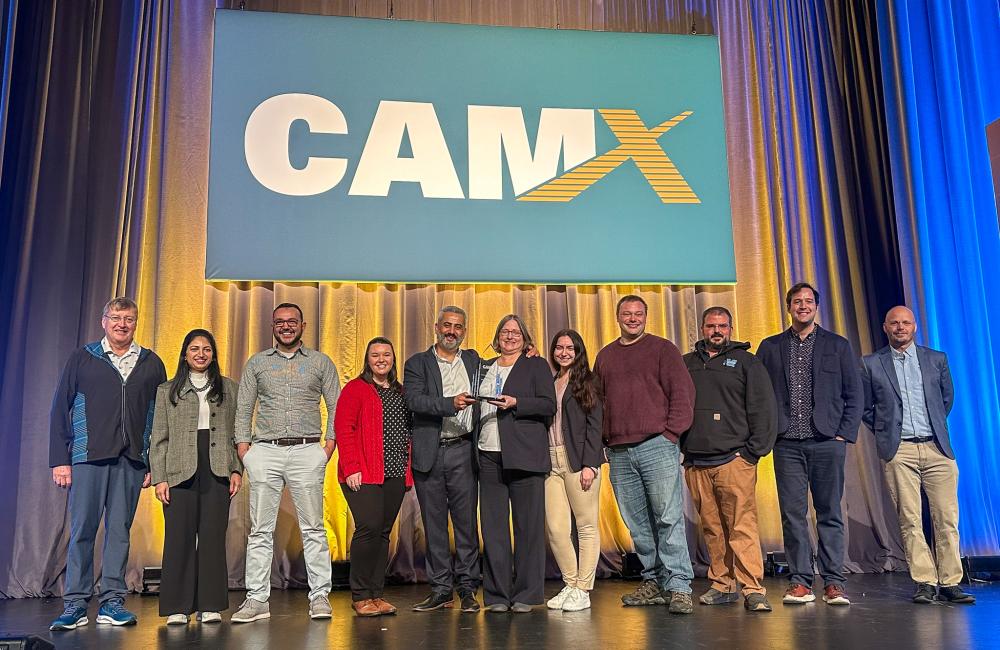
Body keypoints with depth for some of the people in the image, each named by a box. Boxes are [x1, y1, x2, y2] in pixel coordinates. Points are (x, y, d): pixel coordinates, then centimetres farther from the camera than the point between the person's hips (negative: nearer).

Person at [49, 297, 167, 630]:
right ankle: (75, 605, 7)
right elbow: (60, 408, 5)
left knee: (120, 529, 4)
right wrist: (59, 459, -2)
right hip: (88, 455, -1)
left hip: (132, 459, 1)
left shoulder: (151, 363, 12)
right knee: (82, 529, -1)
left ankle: (112, 602, 10)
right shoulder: (82, 358, 9)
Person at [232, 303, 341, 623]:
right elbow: (243, 410, 13)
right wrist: (243, 449, 1)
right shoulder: (257, 363, 13)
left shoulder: (321, 362, 10)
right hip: (265, 452, 2)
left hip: (307, 452, -1)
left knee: (313, 528, 0)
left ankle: (320, 597, 7)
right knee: (260, 530, 3)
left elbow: (336, 407, 8)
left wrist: (329, 445, -4)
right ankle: (257, 600, 9)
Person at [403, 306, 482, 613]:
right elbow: (414, 400, -11)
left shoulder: (473, 360, 14)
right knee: (433, 523, 6)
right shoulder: (418, 363, 4)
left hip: (462, 452, 1)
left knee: (467, 520, 2)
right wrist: (450, 403, -26)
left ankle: (467, 587, 13)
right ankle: (440, 589, 16)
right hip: (429, 453, -1)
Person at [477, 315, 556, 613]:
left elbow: (548, 405, -3)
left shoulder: (536, 365, 7)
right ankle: (497, 596, 11)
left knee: (528, 526, -1)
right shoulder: (486, 367, 20)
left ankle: (525, 595, 8)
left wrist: (515, 404, -15)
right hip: (489, 456, 4)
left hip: (524, 456, -4)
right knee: (493, 526, 3)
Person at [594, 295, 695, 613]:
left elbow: (683, 392, -1)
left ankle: (678, 587, -2)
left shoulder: (662, 349, 5)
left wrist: (670, 432, -8)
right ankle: (654, 582, 17)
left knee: (669, 518, -6)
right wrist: (604, 438, 10)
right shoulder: (605, 356, 18)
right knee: (638, 523, 8)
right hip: (619, 453, 5)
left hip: (657, 447, -4)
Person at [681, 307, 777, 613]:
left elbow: (764, 409, 2)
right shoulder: (686, 364, 17)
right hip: (695, 463, 3)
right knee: (712, 528, 7)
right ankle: (722, 585, 16)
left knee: (743, 527, -9)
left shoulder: (746, 362, 8)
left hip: (734, 459, -3)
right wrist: (681, 446, 8)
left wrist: (753, 451, -5)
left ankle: (753, 590, -6)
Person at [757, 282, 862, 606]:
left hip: (827, 443, 0)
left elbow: (853, 394, 7)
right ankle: (800, 582, 8)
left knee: (830, 514, 4)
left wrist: (844, 434, -2)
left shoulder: (838, 345, 9)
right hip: (787, 445, 1)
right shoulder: (770, 347, 11)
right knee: (793, 515, 1)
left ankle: (834, 583, 10)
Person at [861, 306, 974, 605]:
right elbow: (865, 408, 13)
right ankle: (925, 582, 6)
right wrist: (886, 432, 7)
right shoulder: (871, 364, 5)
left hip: (937, 448, 2)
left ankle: (950, 582, 9)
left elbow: (947, 397, 23)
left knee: (947, 519, 0)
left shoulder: (936, 359, 11)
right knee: (910, 520, -1)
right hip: (899, 452, -1)